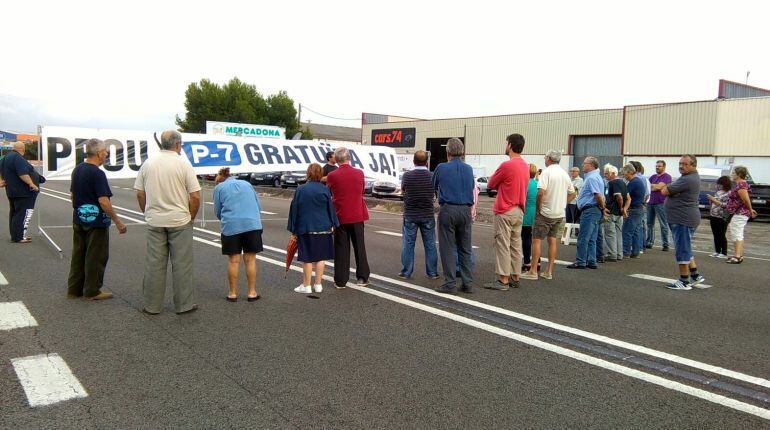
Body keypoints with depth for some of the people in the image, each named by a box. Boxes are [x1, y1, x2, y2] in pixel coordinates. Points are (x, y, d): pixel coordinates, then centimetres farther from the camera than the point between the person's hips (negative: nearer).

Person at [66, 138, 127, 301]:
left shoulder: (77, 169, 7)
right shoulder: (97, 173, -19)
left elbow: (72, 195, 15)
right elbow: (103, 201, -23)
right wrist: (117, 221, -18)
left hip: (78, 219, 8)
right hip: (95, 221, -8)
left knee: (78, 255, 16)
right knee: (96, 257, 3)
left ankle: (74, 289, 23)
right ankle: (92, 291, 10)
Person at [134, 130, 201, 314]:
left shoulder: (148, 163, 3)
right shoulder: (183, 164, -8)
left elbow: (139, 193, 7)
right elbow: (195, 196, -10)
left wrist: (147, 213, 18)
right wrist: (191, 216, 4)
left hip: (154, 221, 3)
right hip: (179, 221, -3)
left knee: (154, 264, 9)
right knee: (181, 264, 5)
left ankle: (152, 305, 17)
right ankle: (184, 304, 12)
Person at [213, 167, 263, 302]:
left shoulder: (219, 187, 12)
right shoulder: (246, 184, 20)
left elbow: (218, 211, 12)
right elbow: (259, 206, 20)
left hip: (231, 225, -2)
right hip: (252, 224, 2)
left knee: (233, 260, 6)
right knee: (250, 259, 7)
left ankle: (233, 293, 13)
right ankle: (251, 292, 12)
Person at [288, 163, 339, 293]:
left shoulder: (300, 190, -4)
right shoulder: (324, 190, -4)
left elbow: (294, 209, -1)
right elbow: (331, 208, 1)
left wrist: (293, 229, 6)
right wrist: (333, 225, 10)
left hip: (305, 228, -1)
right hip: (323, 228, 1)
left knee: (307, 258, 4)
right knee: (321, 257, 8)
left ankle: (306, 286, 10)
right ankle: (318, 285, 12)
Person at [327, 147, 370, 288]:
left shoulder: (332, 176, -11)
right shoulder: (359, 173, -5)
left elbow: (329, 194, 4)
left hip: (340, 216, -1)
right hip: (357, 215, 2)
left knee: (341, 249, 6)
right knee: (359, 246, 12)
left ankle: (341, 281, 10)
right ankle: (362, 278, 18)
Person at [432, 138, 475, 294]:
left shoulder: (441, 168, -3)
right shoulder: (469, 169, 7)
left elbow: (434, 186, 12)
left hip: (447, 210, -3)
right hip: (465, 211, 4)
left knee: (447, 248, 1)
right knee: (465, 249, 9)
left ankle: (450, 284, 1)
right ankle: (467, 283, 12)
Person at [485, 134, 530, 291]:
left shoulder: (507, 165, -16)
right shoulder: (525, 165, 10)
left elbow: (491, 184, -5)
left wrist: (494, 176, 12)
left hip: (505, 211, -8)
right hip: (519, 210, 8)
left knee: (503, 245, -5)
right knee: (516, 245, 12)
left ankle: (503, 280, -3)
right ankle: (515, 278, 18)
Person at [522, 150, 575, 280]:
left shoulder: (546, 172, -13)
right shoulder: (565, 174, 10)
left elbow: (541, 192, -24)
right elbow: (572, 193, 17)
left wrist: (538, 208, -12)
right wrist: (562, 204, 15)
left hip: (545, 213, -7)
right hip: (559, 214, 7)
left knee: (536, 240, -1)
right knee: (552, 240, 12)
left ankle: (533, 272, 0)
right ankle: (549, 272, 16)